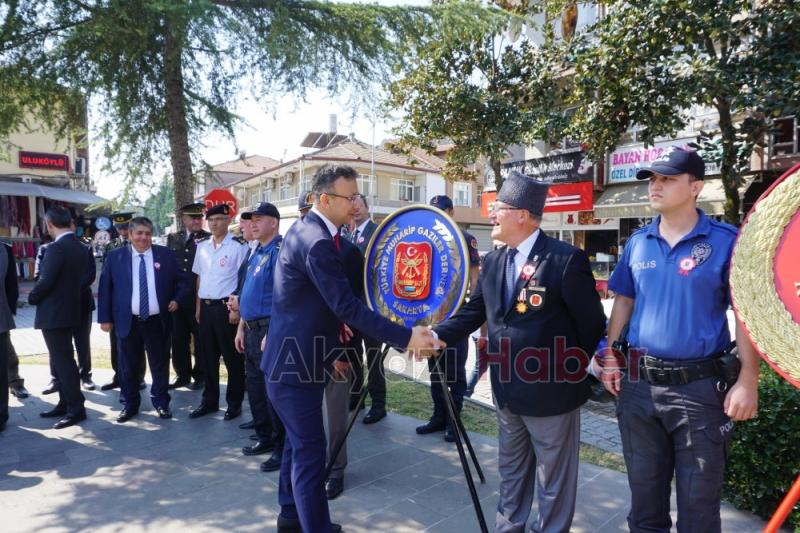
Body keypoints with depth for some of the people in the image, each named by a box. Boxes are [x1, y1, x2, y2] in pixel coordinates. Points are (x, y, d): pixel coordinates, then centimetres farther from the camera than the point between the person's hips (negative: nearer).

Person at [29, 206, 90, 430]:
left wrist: (32, 298, -2)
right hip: (69, 310, 9)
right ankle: (65, 403, 26)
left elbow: (45, 281, -20)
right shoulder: (80, 247, 7)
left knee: (63, 361, -3)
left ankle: (76, 408, 3)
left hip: (53, 314, -9)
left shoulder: (56, 248, -19)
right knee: (62, 359, 18)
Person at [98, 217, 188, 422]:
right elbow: (105, 289, 4)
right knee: (128, 366, 12)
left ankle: (161, 403, 25)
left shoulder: (166, 254, 2)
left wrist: (177, 299, -5)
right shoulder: (115, 257, 2)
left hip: (157, 321, 0)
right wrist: (105, 318, 0)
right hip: (127, 322, 0)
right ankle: (129, 404, 28)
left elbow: (181, 281, 10)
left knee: (160, 364, 10)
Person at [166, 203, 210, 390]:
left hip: (199, 298, -4)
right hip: (176, 298, 4)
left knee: (200, 339, 7)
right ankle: (182, 374, 27)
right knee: (178, 339, 12)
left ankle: (199, 375, 22)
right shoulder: (173, 238, 10)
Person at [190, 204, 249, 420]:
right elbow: (199, 278, 16)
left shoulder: (238, 245, -9)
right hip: (206, 307, 6)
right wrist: (199, 307, 13)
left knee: (232, 357, 4)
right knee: (208, 356, 14)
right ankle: (209, 400, 28)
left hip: (226, 307, -6)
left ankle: (234, 402, 18)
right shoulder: (202, 246, 11)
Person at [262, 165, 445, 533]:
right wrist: (405, 338, -27)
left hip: (297, 359, 11)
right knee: (310, 451, -3)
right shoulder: (316, 241, -23)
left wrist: (333, 350, 18)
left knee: (299, 444, 21)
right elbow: (347, 307, -27)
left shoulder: (307, 228, 9)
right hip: (294, 364, -11)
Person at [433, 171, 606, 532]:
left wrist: (573, 368, -3)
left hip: (551, 391, -6)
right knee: (511, 471, 25)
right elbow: (474, 311, 4)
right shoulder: (492, 262, 4)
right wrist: (438, 335, -10)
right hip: (507, 390, 7)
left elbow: (592, 323, -12)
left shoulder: (566, 259, -17)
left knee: (553, 479, 13)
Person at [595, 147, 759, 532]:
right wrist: (608, 356, 5)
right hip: (639, 383, 4)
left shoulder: (725, 241, -8)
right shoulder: (638, 242, 4)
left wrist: (747, 382, -13)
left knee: (698, 499, 11)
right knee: (644, 489, 19)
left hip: (699, 387, -4)